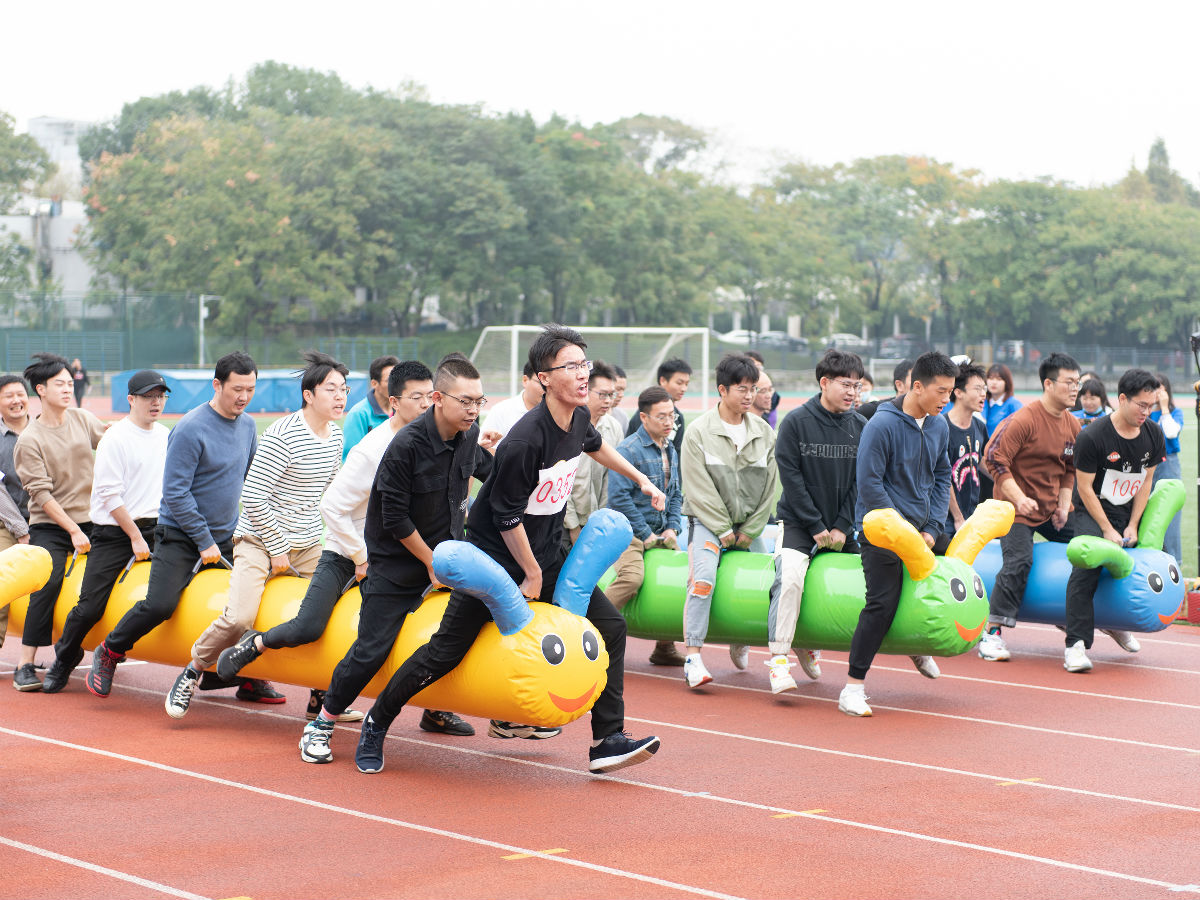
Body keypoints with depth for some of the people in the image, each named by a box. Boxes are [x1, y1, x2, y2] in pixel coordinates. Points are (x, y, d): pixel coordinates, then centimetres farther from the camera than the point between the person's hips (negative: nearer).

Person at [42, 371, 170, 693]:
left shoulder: (165, 435, 12)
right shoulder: (114, 438, -9)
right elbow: (110, 495, -12)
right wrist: (135, 537, -13)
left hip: (153, 528, 5)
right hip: (113, 533, -5)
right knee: (89, 607, -8)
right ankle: (64, 658, 18)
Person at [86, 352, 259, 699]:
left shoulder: (247, 426, 6)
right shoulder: (190, 430, -17)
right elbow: (175, 493, -18)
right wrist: (204, 542, -16)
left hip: (227, 539, 7)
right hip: (180, 537, -6)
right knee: (159, 605, -17)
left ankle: (250, 679, 16)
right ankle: (108, 653, 7)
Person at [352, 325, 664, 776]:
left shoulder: (577, 420, -4)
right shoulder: (523, 441, -29)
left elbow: (595, 445, 23)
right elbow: (507, 517, -21)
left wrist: (641, 479, 29)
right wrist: (532, 575, -11)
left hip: (547, 553, 8)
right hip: (496, 558, -8)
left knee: (610, 626, -2)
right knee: (446, 651, -2)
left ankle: (608, 740, 2)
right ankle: (378, 720, 19)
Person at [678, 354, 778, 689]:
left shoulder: (764, 432, 4)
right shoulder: (699, 432, -6)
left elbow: (769, 487, 5)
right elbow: (698, 489, -9)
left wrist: (749, 531, -3)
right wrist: (724, 531, -11)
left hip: (750, 527, 4)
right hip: (708, 522, -4)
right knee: (702, 579, -25)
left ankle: (741, 643, 24)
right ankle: (693, 658, -25)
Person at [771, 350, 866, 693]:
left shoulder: (860, 426, 3)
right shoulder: (796, 422, -7)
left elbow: (860, 482, 3)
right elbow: (791, 477, -10)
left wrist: (842, 527, -6)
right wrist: (816, 527, -12)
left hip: (841, 526, 4)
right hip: (798, 522, -4)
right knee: (790, 578, -25)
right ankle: (778, 658, -19)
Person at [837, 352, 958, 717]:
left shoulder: (939, 426, 4)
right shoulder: (882, 424, -17)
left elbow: (942, 478, 13)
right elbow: (869, 483, -17)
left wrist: (932, 529, 1)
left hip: (922, 526, 7)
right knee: (883, 603, -15)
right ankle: (853, 687, -7)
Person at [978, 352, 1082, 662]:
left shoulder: (1072, 425, 7)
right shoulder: (1023, 420, -17)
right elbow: (993, 458, -19)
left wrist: (1064, 505, 3)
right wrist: (1018, 497, -25)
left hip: (1053, 510, 7)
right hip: (1017, 509, -7)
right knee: (1018, 562, -23)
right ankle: (991, 633, -16)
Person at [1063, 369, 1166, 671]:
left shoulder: (1154, 436, -6)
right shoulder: (1091, 437, -23)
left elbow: (1146, 481, 3)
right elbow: (1085, 487, -16)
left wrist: (1132, 526, -2)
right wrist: (1108, 530, -16)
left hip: (1130, 510, 6)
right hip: (1093, 510, -6)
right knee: (1087, 568, -24)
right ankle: (1076, 644, -26)